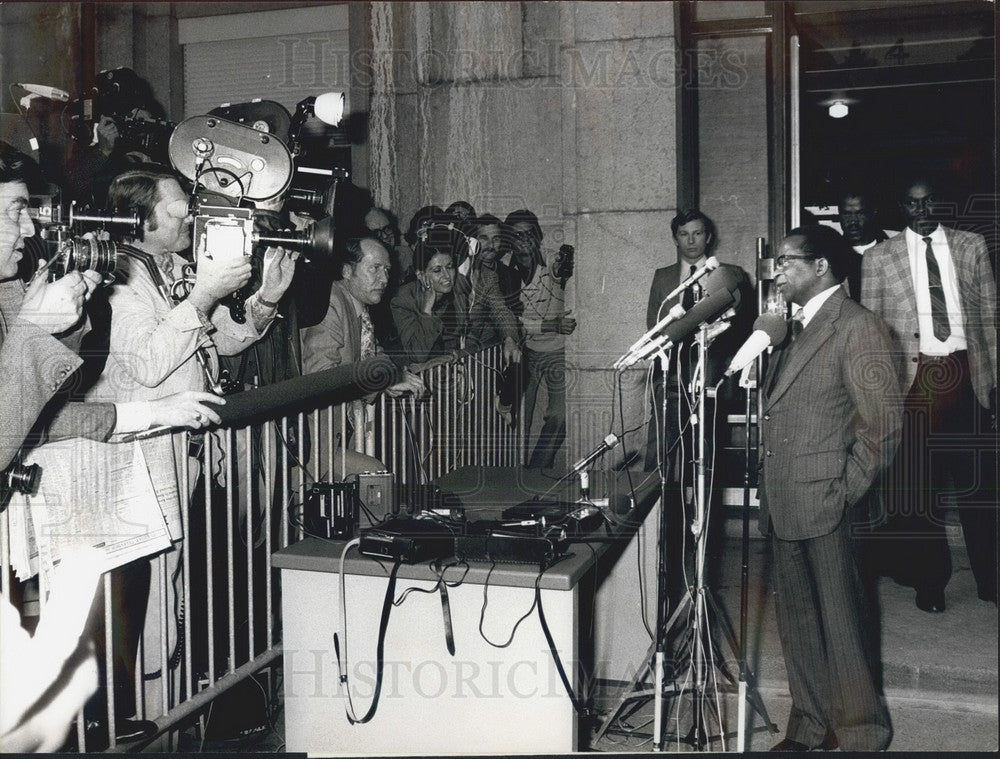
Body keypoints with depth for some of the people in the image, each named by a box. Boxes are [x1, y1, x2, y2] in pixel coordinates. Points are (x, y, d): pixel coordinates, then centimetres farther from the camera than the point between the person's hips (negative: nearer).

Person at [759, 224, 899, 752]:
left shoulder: (857, 327, -9)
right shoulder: (794, 329, 16)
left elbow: (882, 423, -12)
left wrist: (846, 491, -12)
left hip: (823, 505, -8)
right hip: (783, 505, 8)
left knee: (842, 625, 2)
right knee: (796, 623, 16)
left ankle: (861, 734, 18)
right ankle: (810, 724, 29)